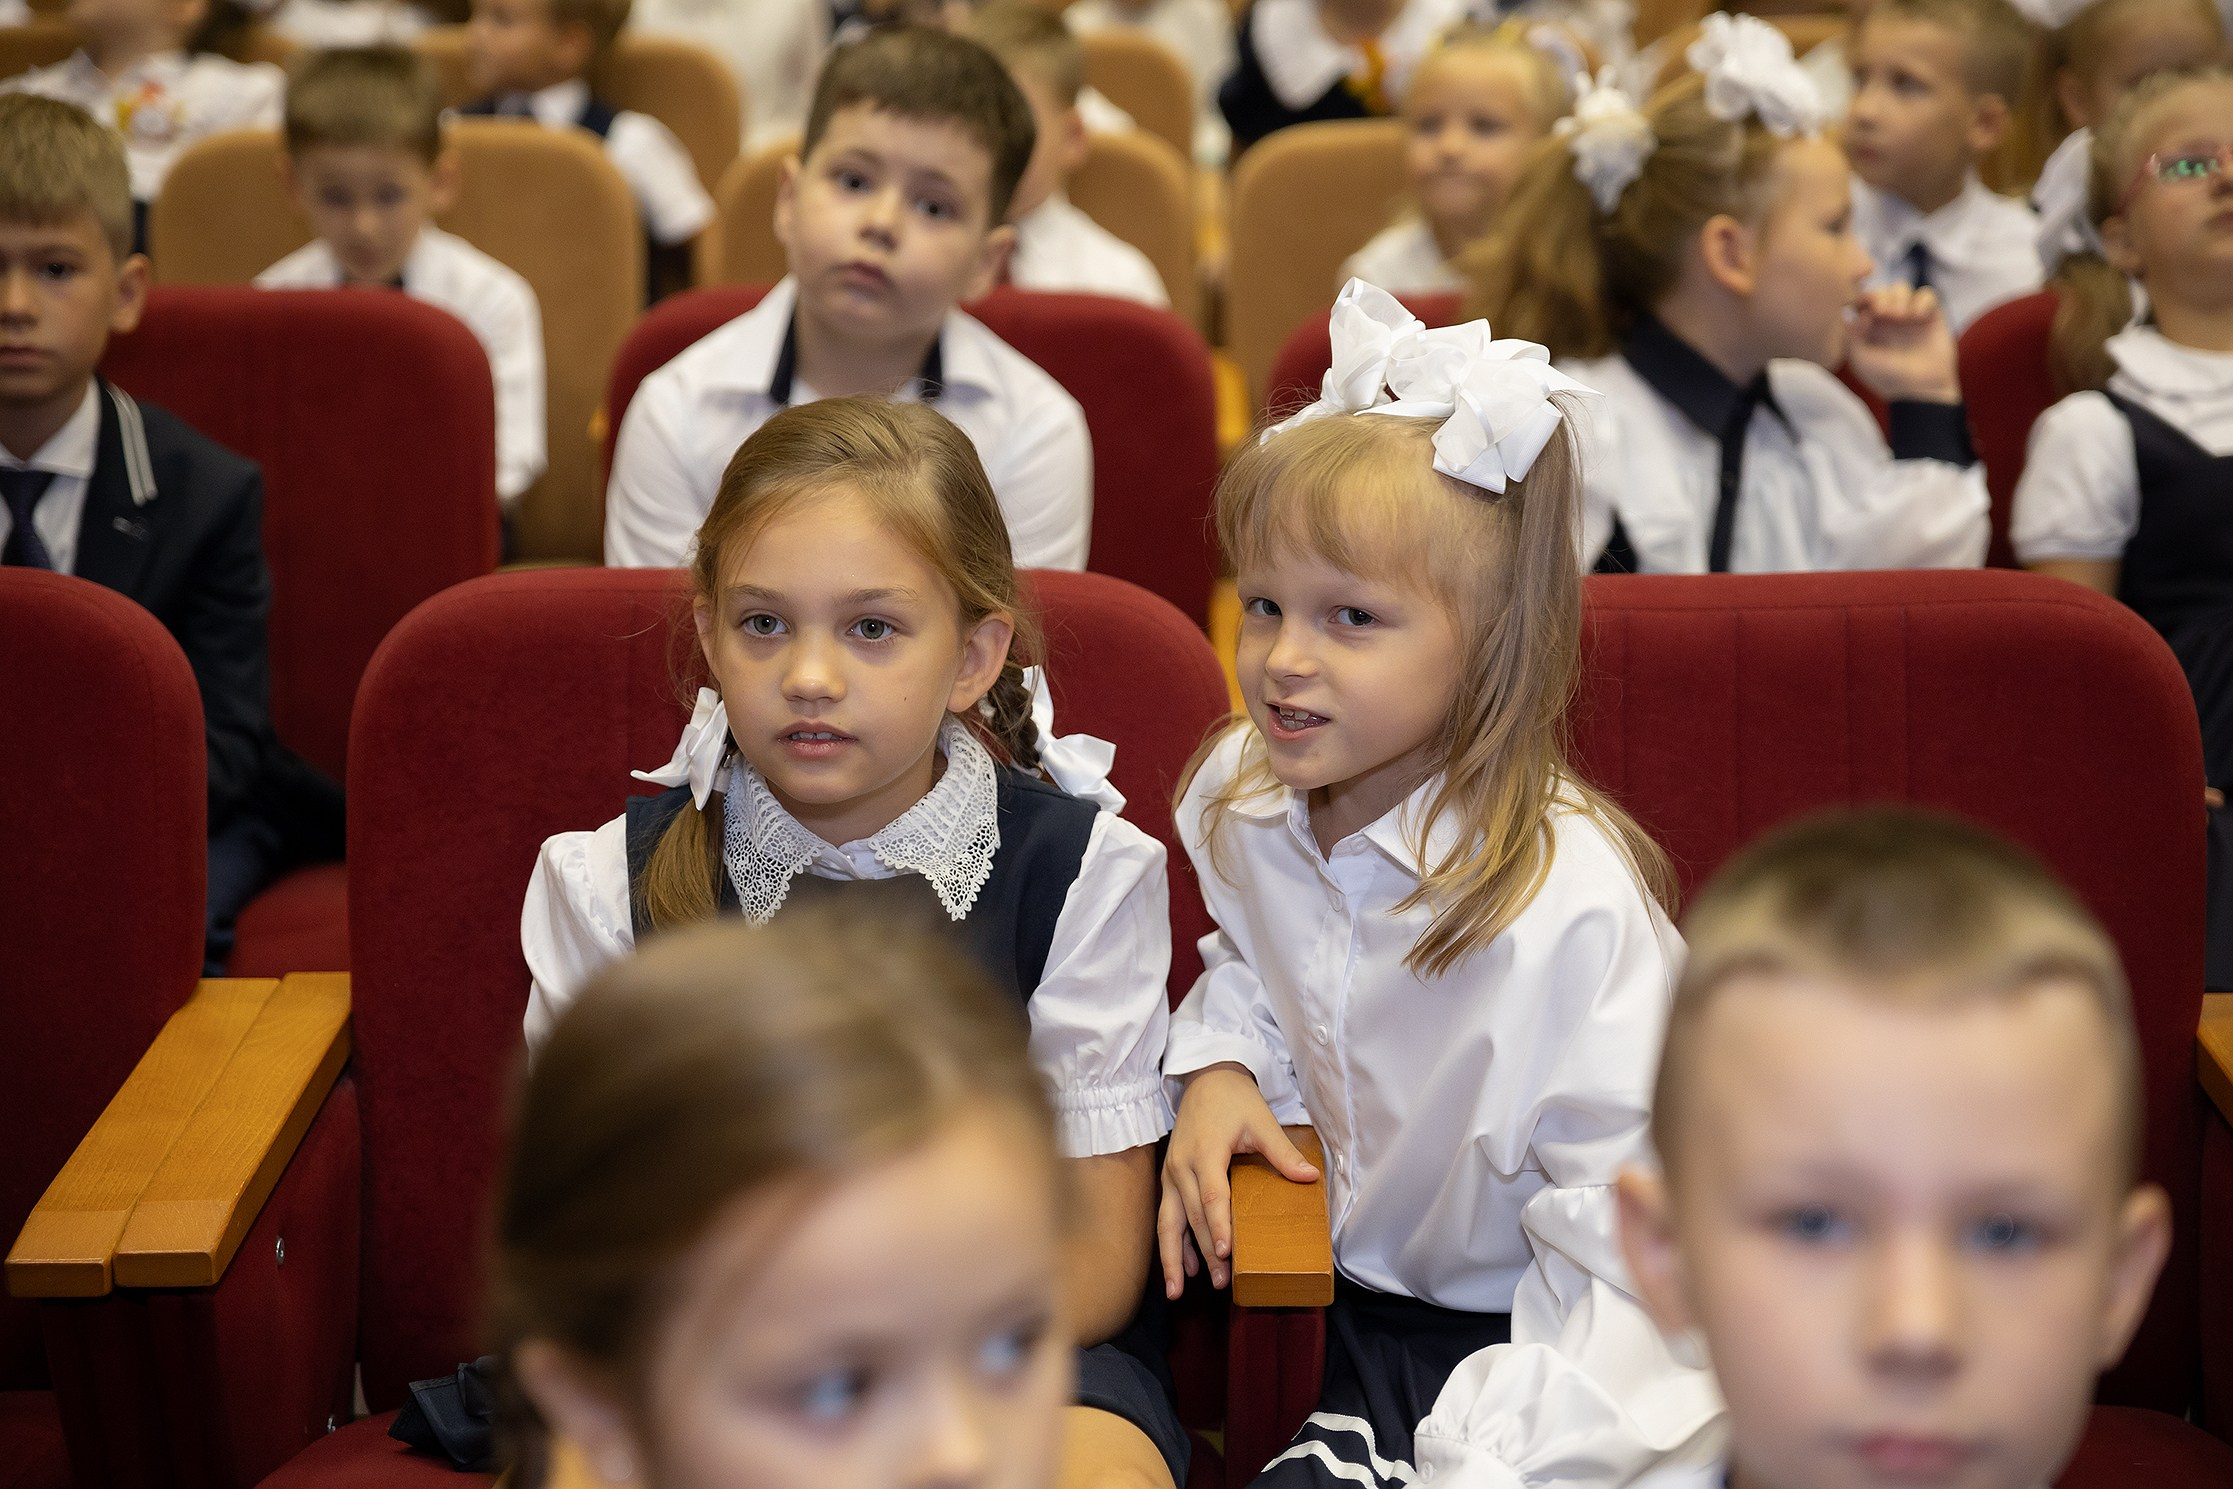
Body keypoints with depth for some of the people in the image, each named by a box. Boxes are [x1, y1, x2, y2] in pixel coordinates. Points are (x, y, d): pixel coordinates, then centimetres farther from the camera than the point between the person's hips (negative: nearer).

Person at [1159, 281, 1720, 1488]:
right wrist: (1220, 1072, 2)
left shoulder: (1568, 900, -26)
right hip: (1361, 1309, 6)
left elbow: (1628, 1236, -23)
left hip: (1522, 1339, -6)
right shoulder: (1243, 805, -3)